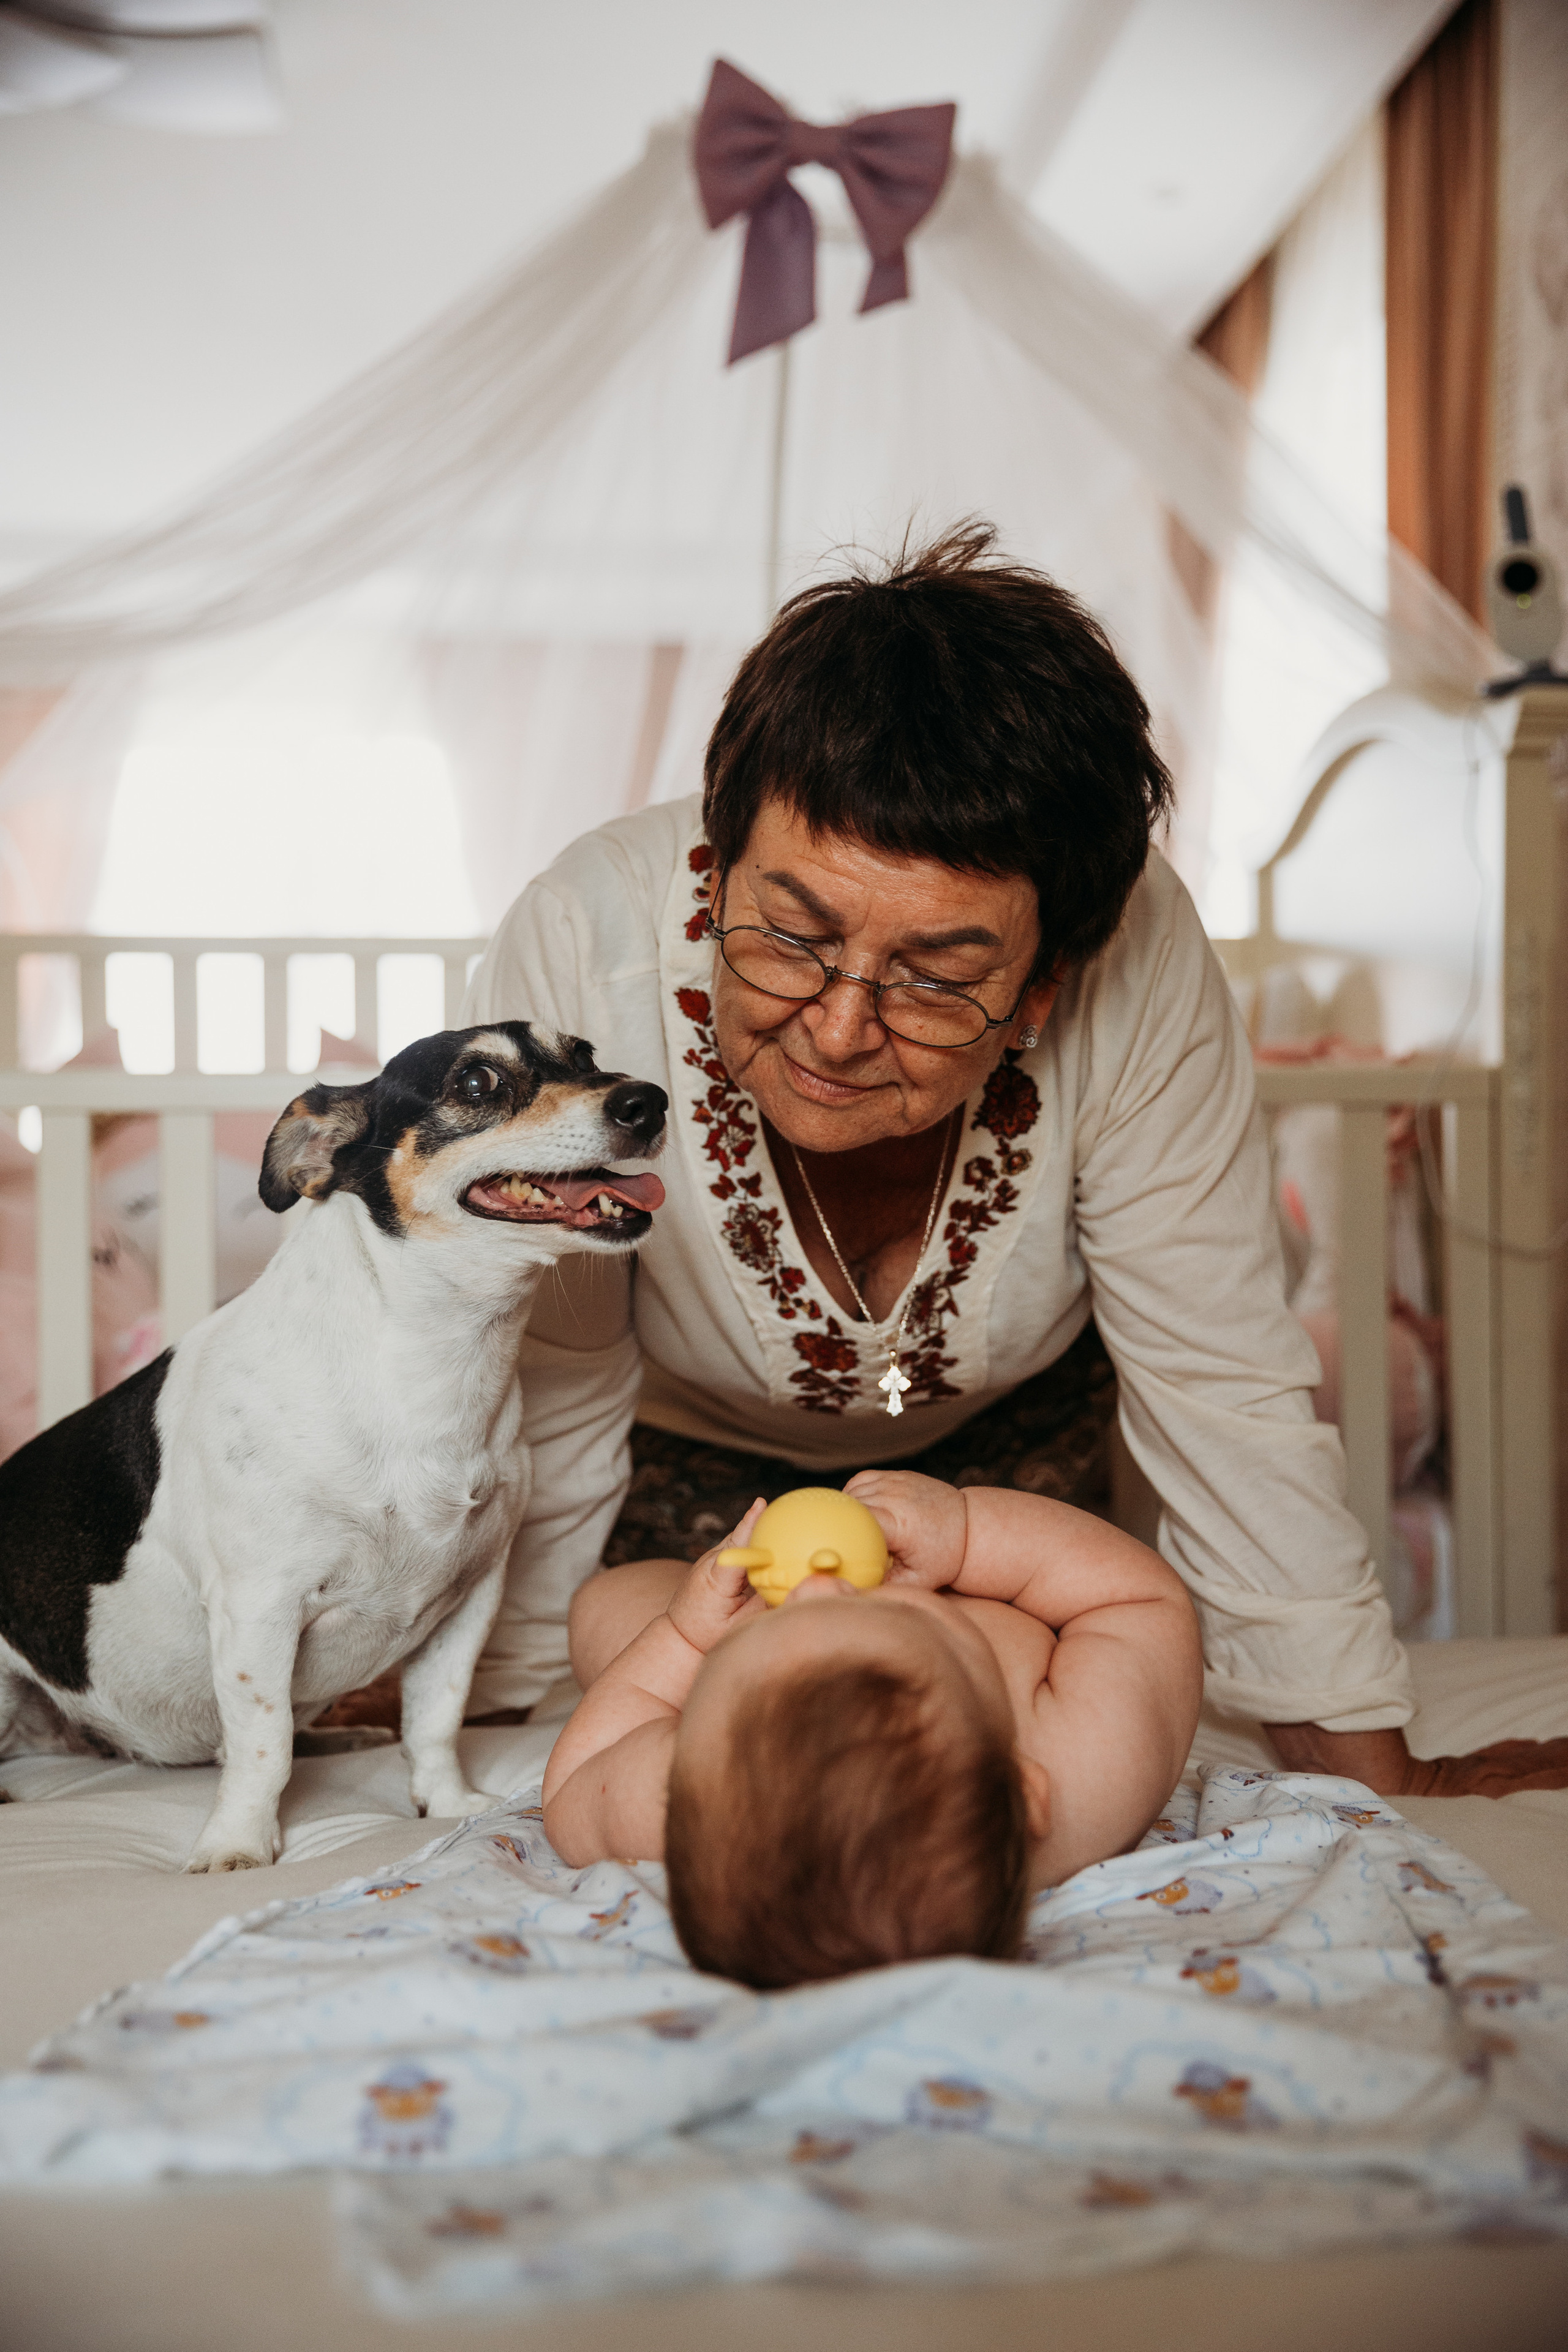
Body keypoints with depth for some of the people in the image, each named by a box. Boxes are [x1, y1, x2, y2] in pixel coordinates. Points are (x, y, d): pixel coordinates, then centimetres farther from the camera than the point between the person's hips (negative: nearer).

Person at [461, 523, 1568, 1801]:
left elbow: (1220, 1382, -26)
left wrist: (1375, 1776, -21)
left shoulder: (1139, 969, -38)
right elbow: (544, 1400, -28)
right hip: (681, 1429, 0)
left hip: (1001, 1422, 1)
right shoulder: (579, 948, -40)